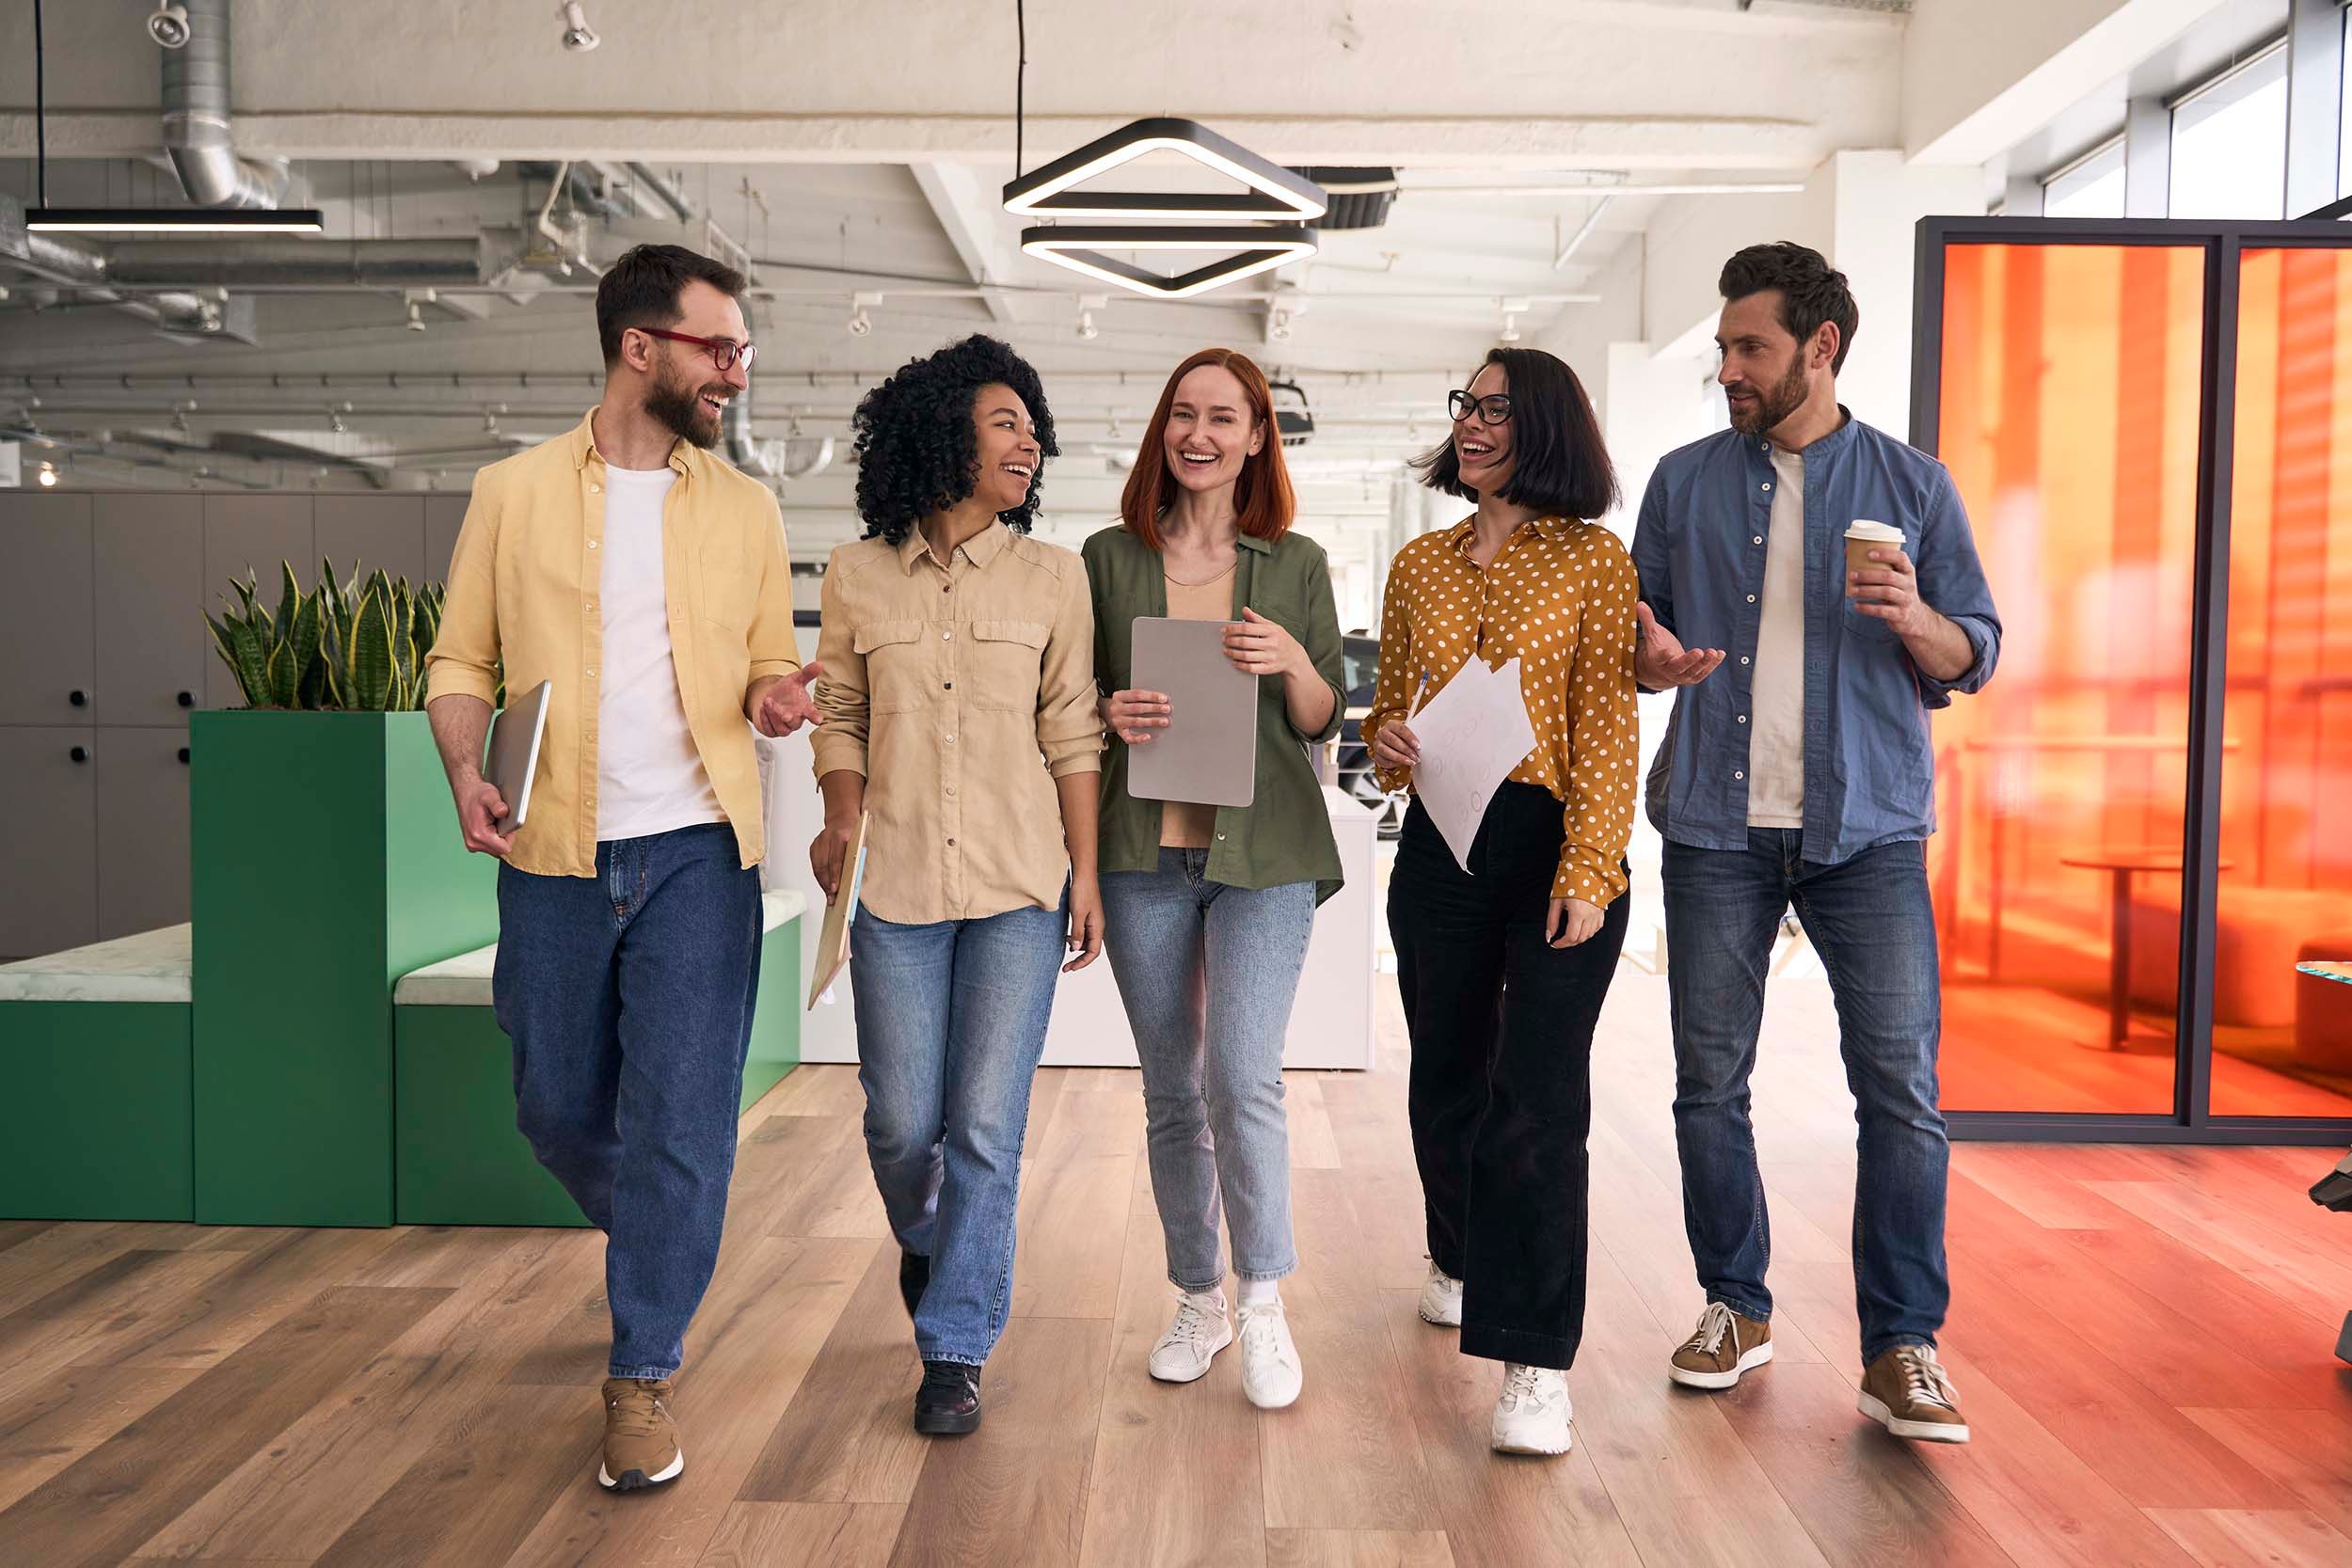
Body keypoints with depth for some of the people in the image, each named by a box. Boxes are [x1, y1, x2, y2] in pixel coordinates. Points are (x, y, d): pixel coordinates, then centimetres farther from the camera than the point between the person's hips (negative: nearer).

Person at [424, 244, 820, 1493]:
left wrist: (775, 697, -12)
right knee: (557, 1109, 12)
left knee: (679, 1119, -3)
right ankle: (658, 1250, 42)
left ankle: (643, 1373, 12)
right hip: (554, 852, 1)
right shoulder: (512, 494, 3)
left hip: (697, 849, 0)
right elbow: (459, 660, 6)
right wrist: (465, 772, -12)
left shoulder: (745, 509, 7)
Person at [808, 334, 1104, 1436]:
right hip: (895, 886, 1)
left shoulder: (1052, 577, 2)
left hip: (1019, 887, -1)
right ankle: (924, 1238, 41)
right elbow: (839, 715, 11)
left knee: (986, 1127, -2)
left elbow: (1072, 734, 3)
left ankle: (954, 1348, 15)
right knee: (900, 1121, 6)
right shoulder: (858, 575, 4)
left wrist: (1086, 872, 0)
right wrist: (841, 820, -6)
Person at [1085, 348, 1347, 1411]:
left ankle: (1264, 1301, 7)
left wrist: (1293, 664, -14)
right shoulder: (1111, 557, 8)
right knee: (1171, 1091, 9)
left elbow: (1323, 723, 6)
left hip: (1262, 853, -2)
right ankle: (1200, 1298, 25)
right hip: (1143, 853, 2)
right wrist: (1110, 715, -9)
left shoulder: (1297, 565, 6)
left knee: (1244, 1080, -11)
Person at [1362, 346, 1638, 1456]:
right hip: (1442, 844, 5)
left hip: (1556, 844, -5)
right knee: (1447, 1074, 16)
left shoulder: (1593, 559, -2)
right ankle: (1461, 1258, 42)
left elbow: (1608, 726, -7)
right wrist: (1387, 738, -4)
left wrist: (1588, 868, -16)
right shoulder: (1419, 565, 11)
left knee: (1538, 1095, -9)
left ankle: (1535, 1364, -3)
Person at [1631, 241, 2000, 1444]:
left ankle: (1900, 1348, 6)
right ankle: (1734, 1310, 22)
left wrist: (1917, 622, -14)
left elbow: (1976, 657, 7)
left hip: (1867, 828, -1)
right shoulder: (1686, 481, 11)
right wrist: (1654, 659, -10)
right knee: (1709, 1080, 6)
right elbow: (1634, 641, 13)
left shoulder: (1912, 485, 7)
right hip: (1717, 825, 2)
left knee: (1901, 1085, -5)